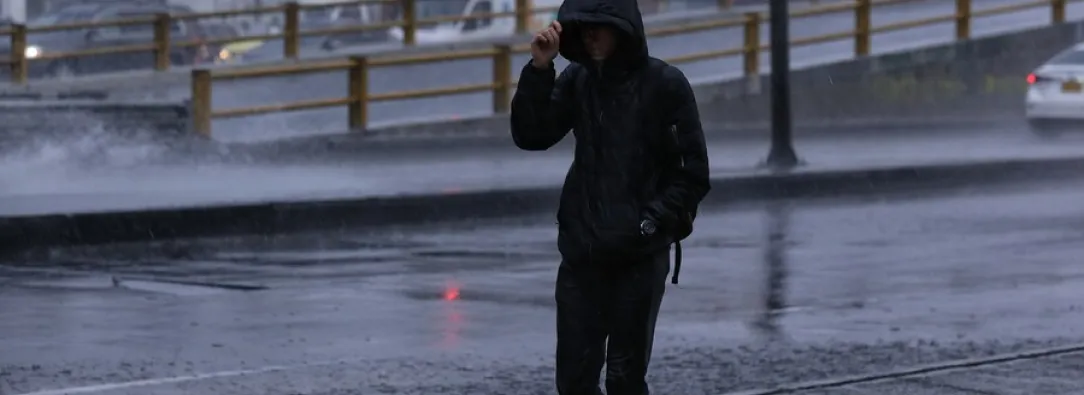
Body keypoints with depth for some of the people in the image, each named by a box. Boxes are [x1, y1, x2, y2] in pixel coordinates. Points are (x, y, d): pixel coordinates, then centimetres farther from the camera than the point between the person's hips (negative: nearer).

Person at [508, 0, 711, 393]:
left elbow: (693, 170, -4)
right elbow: (531, 136, -3)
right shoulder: (577, 80, 5)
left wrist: (655, 220, -13)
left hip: (640, 256, -4)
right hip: (581, 252, 4)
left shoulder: (665, 84, -7)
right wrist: (539, 70, -12)